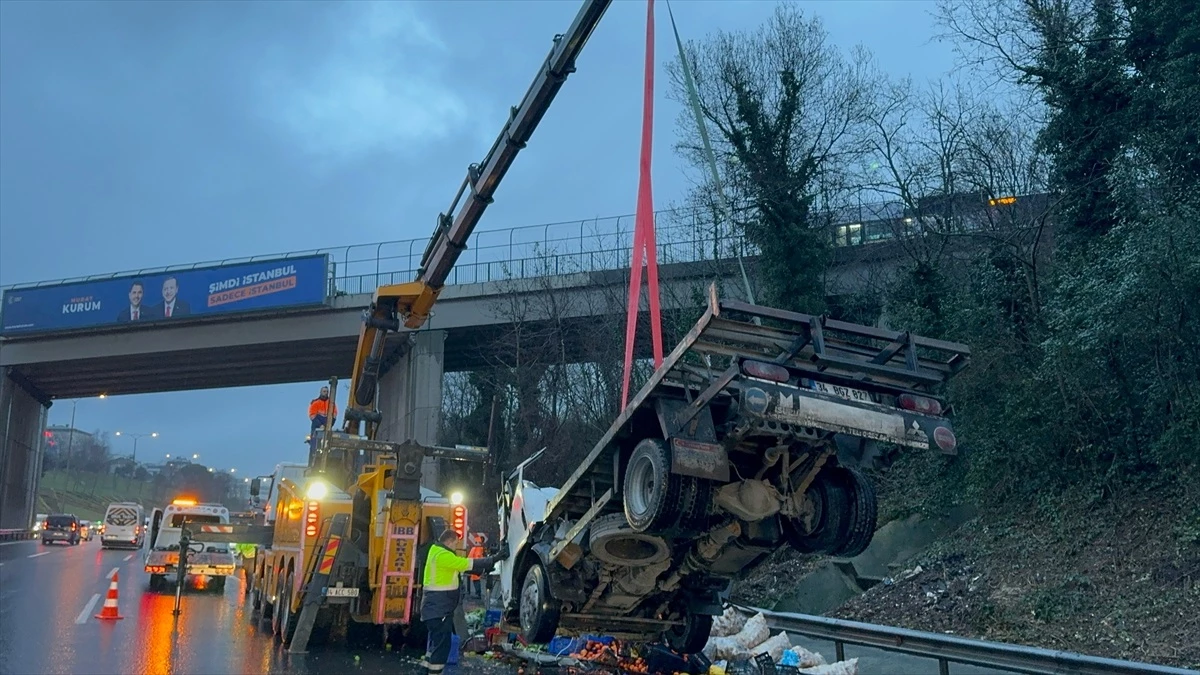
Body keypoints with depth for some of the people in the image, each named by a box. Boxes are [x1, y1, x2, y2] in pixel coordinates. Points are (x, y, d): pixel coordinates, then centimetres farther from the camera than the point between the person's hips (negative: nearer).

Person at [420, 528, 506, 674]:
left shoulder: (438, 552, 16)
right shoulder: (442, 555, -18)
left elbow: (462, 565, 19)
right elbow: (468, 563, -19)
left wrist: (484, 570, 14)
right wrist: (495, 558, -15)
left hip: (437, 607, 11)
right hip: (438, 607, -11)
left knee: (437, 642, 16)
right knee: (441, 643, -9)